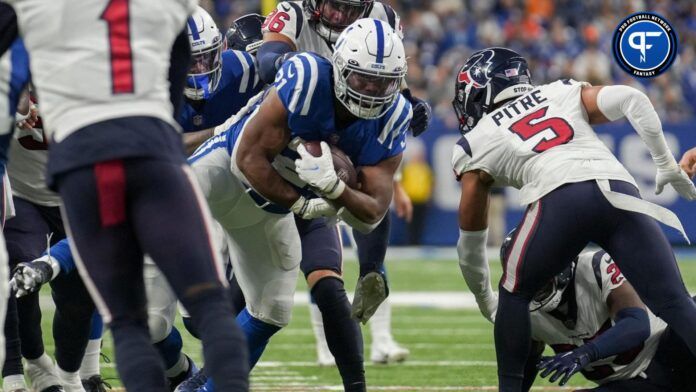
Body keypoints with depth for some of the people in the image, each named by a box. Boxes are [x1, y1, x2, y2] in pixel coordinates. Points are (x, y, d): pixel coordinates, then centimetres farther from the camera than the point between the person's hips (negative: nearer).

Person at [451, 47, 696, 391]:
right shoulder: (565, 94, 33)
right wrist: (667, 165, 21)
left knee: (514, 295, 22)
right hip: (622, 192, 2)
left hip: (561, 197, -2)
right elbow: (631, 99, 15)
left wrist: (484, 298, 46)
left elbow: (471, 240, 32)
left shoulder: (475, 143, 27)